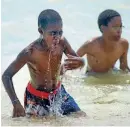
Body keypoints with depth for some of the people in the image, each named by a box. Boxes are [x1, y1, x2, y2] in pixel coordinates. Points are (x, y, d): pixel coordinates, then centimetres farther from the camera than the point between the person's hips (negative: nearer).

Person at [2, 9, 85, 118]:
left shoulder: (62, 42, -19)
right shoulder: (29, 52, -30)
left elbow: (77, 59, -4)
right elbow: (6, 76, -22)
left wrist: (80, 62, -31)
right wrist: (16, 103, -34)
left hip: (58, 92, 4)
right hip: (36, 98, -4)